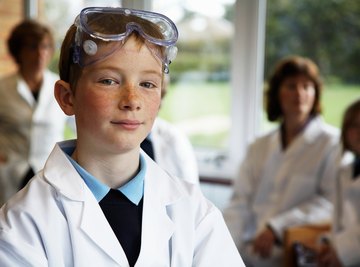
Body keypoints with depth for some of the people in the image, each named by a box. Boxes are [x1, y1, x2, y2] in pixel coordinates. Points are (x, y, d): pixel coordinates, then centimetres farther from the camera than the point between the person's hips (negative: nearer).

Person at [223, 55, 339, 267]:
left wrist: (277, 228, -17)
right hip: (249, 246, 5)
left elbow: (332, 201, -8)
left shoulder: (332, 142, 3)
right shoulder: (260, 147, 19)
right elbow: (240, 202, 10)